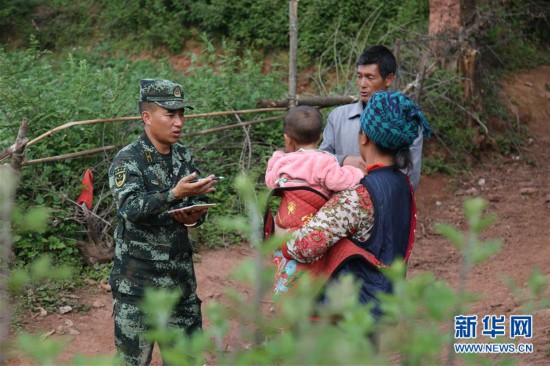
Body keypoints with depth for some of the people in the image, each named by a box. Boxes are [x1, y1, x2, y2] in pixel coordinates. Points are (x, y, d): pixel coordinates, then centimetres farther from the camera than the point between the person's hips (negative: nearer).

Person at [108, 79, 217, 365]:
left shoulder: (184, 156, 7)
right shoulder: (128, 160, -12)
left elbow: (199, 203, 11)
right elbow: (131, 208, -26)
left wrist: (195, 216, -12)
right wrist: (175, 195, -39)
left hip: (180, 273, 6)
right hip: (138, 277, -6)